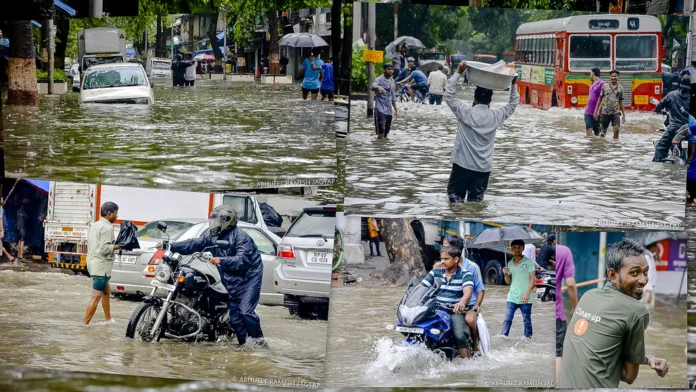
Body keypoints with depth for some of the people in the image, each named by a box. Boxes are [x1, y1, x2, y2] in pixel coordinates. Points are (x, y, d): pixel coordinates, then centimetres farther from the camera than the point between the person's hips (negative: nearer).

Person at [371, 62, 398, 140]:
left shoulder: (392, 81, 16)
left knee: (386, 130, 8)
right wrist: (378, 87, -53)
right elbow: (373, 86, -30)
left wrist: (395, 109, 24)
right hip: (380, 109, -7)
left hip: (389, 110, 7)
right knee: (381, 131, -18)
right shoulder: (380, 80, -7)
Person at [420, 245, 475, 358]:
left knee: (460, 336, -28)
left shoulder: (465, 274, 0)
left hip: (456, 311, -4)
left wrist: (462, 302, -40)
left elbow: (468, 292, -16)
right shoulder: (435, 272, 12)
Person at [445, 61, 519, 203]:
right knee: (476, 200, 7)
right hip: (484, 168, 3)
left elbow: (449, 95, -3)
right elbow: (513, 104, 15)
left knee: (455, 195, 4)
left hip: (463, 165, -3)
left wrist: (458, 73, -4)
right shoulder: (495, 116, -1)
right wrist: (513, 84, 18)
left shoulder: (466, 113, -11)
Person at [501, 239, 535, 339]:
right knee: (507, 319, -4)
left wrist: (527, 293, -17)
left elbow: (533, 278, -7)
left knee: (527, 321, 4)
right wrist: (506, 274, -4)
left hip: (525, 298, -4)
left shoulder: (528, 262, -2)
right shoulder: (510, 263, 13)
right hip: (512, 297, 4)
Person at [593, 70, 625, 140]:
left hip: (615, 112, 0)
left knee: (616, 129, -17)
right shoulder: (604, 87, 3)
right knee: (603, 131, 6)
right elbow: (600, 99, 7)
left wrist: (623, 114, 10)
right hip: (605, 112, 0)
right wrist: (596, 111, 4)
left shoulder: (620, 88, 6)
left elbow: (621, 102, 11)